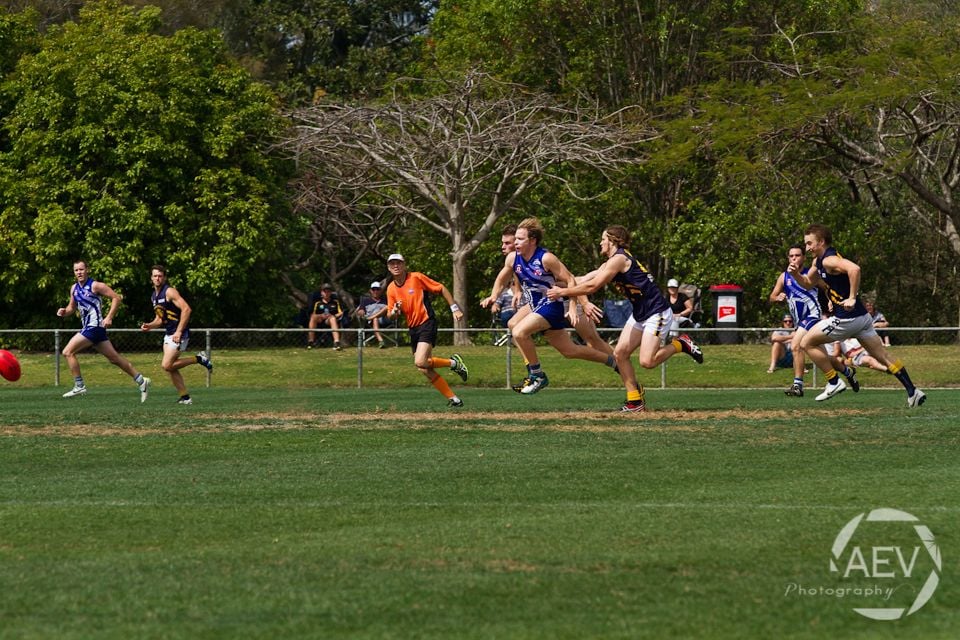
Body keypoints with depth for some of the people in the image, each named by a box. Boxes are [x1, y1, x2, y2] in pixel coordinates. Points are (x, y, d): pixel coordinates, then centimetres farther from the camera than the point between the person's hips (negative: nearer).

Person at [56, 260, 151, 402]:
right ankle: (141, 381, 16)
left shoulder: (95, 286, -10)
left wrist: (109, 317, -18)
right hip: (87, 327, 9)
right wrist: (64, 311, 2)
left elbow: (117, 298, -11)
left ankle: (79, 386, -6)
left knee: (68, 352, -12)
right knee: (114, 358, 11)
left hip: (94, 326, -9)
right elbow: (72, 307, 25)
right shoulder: (74, 288, 13)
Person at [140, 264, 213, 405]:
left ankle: (198, 359, -3)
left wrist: (179, 332, -25)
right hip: (168, 334, 9)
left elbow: (186, 309, -22)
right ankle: (184, 397, 9)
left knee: (167, 365, -16)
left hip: (179, 334, -9)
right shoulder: (154, 296, 15)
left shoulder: (169, 292, -13)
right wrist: (149, 326, 2)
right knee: (171, 368, 4)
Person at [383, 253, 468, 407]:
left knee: (420, 362, -24)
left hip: (427, 324, -6)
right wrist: (395, 312, -14)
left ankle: (454, 363, -1)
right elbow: (390, 316, 10)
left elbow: (442, 289, -1)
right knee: (425, 370, 1)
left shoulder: (416, 277, -8)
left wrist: (454, 308, -5)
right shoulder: (391, 289, 7)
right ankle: (453, 398, 9)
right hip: (413, 329, 6)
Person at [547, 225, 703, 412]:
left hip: (657, 312, -10)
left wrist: (562, 292, -12)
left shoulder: (619, 259, -17)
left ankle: (681, 344, 4)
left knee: (646, 361, -19)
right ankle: (635, 400, 5)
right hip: (640, 314, 10)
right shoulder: (610, 263, 14)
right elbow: (583, 280, 15)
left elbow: (591, 286, -19)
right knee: (620, 353, 1)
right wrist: (556, 284, 8)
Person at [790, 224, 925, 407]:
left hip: (847, 318, -10)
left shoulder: (829, 260, -17)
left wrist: (852, 298, -30)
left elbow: (854, 269, -35)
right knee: (883, 357, 11)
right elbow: (808, 283, 29)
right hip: (862, 317, 10)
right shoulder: (819, 261, 14)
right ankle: (913, 392, 8)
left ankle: (834, 382, 3)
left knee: (807, 343, 2)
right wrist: (796, 274, 9)